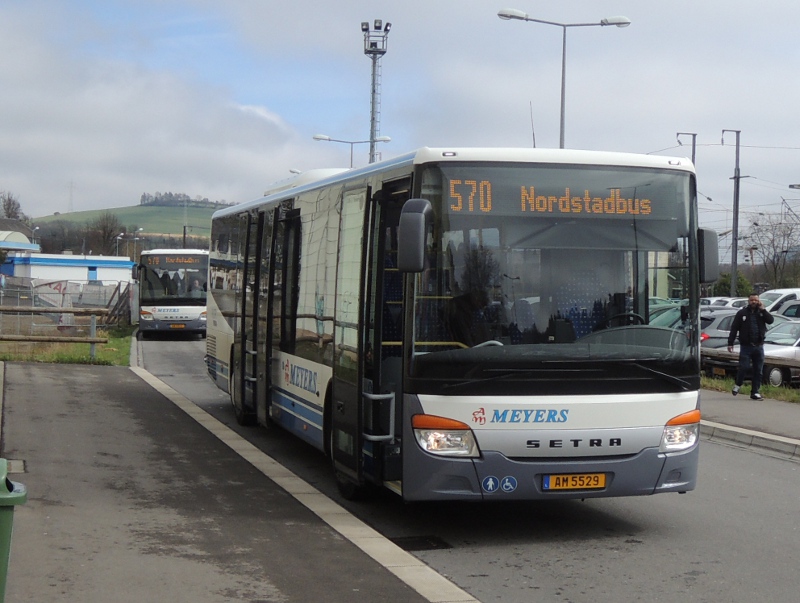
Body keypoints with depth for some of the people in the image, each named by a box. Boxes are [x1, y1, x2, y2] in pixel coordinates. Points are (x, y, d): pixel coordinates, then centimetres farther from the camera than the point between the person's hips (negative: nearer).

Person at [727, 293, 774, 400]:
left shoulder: (762, 312, 10)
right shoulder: (742, 313, 2)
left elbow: (770, 320, -7)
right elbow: (734, 329, -1)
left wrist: (763, 309, -12)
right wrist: (730, 343, -7)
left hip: (759, 346, 3)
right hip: (745, 346, -3)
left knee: (758, 370, 4)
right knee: (744, 367, -8)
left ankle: (755, 392, 11)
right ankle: (738, 385, 18)